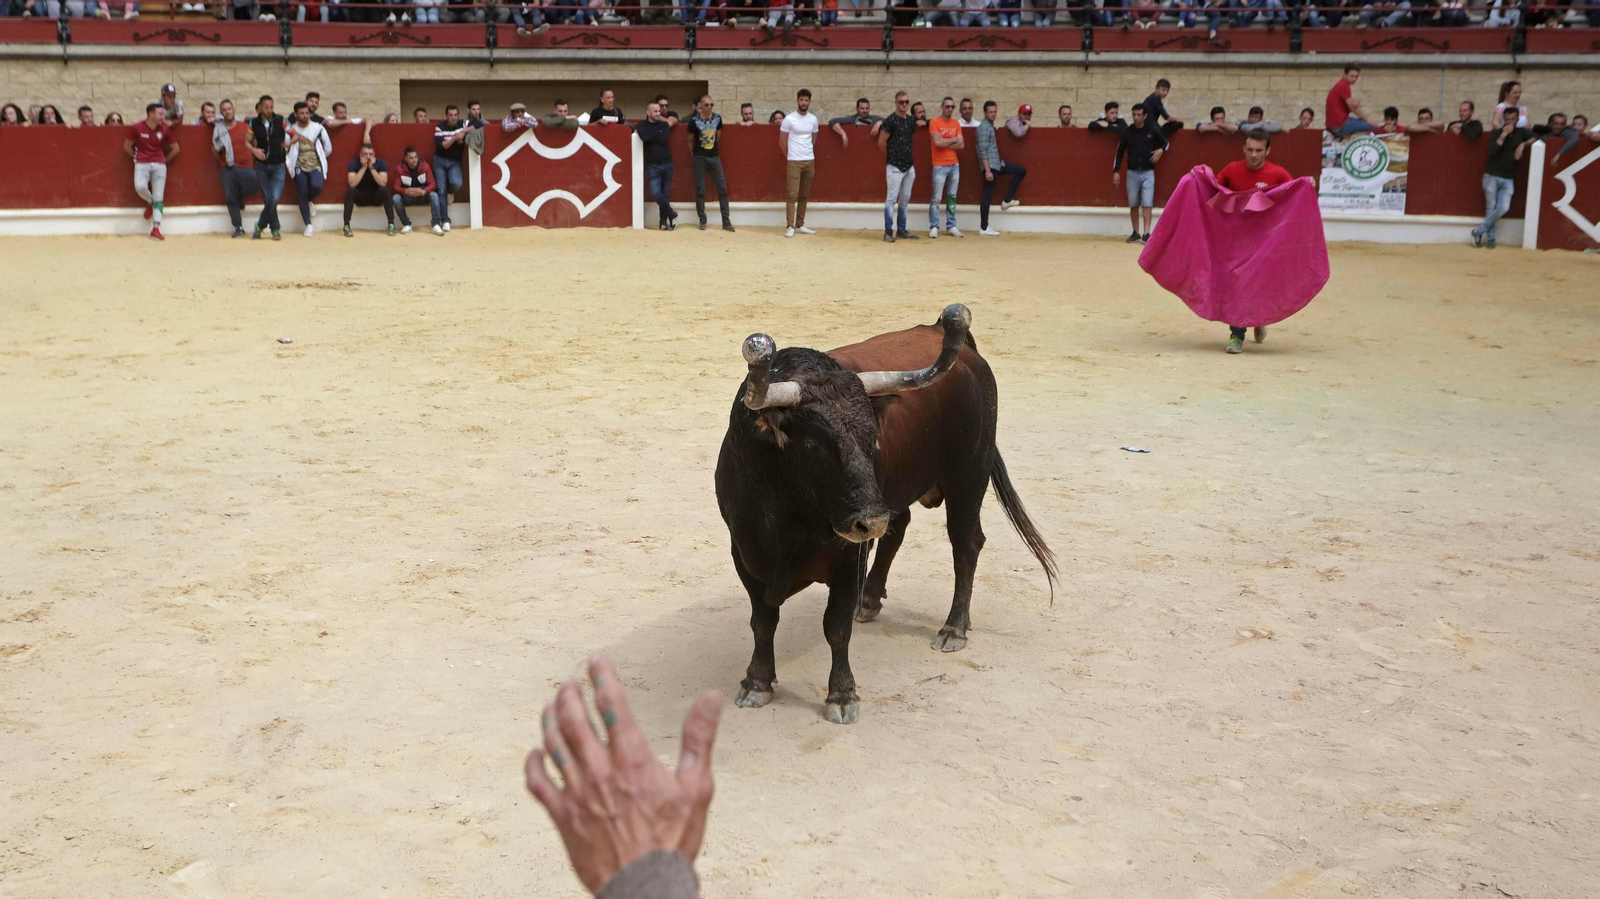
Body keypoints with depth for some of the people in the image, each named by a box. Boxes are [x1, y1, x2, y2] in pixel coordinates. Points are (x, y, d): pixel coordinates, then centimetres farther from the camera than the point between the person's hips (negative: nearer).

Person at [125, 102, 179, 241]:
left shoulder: (164, 129, 0)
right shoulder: (137, 128, -5)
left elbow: (175, 149, 13)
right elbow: (127, 146, 9)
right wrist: (137, 158, 11)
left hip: (159, 165, 2)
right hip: (142, 164, -2)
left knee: (158, 196, -4)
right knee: (140, 187, -27)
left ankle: (155, 229, -3)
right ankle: (150, 202, 8)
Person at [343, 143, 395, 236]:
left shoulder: (381, 163, -12)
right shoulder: (354, 163, -13)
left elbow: (383, 183, -25)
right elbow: (352, 184, -26)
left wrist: (372, 167, -28)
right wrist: (363, 167, -27)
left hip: (376, 197, 0)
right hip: (360, 197, 0)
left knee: (385, 189, -31)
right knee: (350, 190, -31)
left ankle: (391, 224, -28)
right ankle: (346, 226, -29)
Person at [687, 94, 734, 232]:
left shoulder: (717, 119, 0)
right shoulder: (694, 121, -10)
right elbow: (690, 140, 3)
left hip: (714, 156, 3)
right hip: (700, 158, -3)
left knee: (722, 189, -1)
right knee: (700, 190, 2)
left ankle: (726, 221, 3)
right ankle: (702, 221, 11)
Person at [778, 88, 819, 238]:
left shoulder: (813, 119, 7)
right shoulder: (789, 119, -7)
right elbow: (782, 142, 0)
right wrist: (790, 157, 8)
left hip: (810, 161, 5)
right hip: (794, 162, -5)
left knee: (804, 195, 9)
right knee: (793, 194, -9)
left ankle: (800, 225, 16)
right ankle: (790, 227, -8)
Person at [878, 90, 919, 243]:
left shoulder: (911, 121, 10)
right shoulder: (890, 121, -10)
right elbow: (881, 143, -9)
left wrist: (905, 156, 13)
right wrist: (893, 156, 3)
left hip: (909, 166, 7)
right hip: (895, 167, -7)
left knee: (905, 200, 11)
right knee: (892, 199, -7)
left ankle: (901, 230, 19)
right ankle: (888, 232, -3)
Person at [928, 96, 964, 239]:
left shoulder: (956, 123, 11)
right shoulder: (934, 122, -5)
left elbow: (961, 144, 3)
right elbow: (938, 142, -18)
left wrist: (945, 143, -9)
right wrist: (954, 139, -5)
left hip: (954, 165, 5)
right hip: (940, 166, -5)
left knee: (952, 197, 8)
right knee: (936, 198, -5)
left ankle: (951, 226, 14)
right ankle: (934, 227, 1)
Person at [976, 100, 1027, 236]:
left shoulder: (990, 126, 17)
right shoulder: (983, 127, -13)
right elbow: (983, 151, -20)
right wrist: (987, 170, -25)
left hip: (997, 163, 10)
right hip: (990, 165, -10)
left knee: (1021, 171, 15)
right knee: (987, 195, -8)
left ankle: (1007, 200, 12)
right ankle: (984, 228, -6)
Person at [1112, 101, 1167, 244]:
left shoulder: (1152, 130, -2)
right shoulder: (1127, 132, 0)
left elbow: (1165, 142, 13)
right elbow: (1119, 152, 7)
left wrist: (1161, 150, -10)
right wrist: (1116, 171, 2)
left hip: (1148, 173, -2)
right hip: (1132, 173, 2)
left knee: (1147, 204, -10)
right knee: (1133, 204, 8)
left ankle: (1146, 233, -12)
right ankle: (1136, 233, 18)